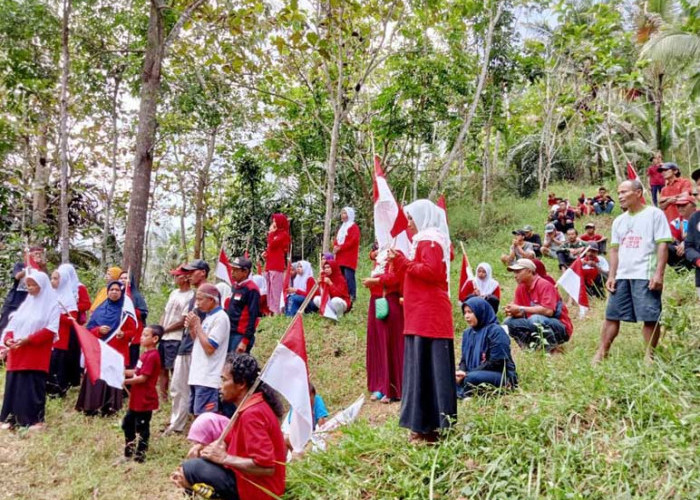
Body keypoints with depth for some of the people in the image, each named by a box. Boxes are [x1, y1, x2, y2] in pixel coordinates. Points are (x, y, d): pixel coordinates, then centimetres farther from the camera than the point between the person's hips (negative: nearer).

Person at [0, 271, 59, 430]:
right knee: (13, 385, 5)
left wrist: (29, 339, -19)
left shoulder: (52, 304, -2)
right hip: (17, 353, 6)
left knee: (34, 386, -4)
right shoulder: (25, 304, 16)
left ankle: (36, 419, 3)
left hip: (36, 355, -6)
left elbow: (51, 330, -11)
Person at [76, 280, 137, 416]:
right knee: (96, 378, -3)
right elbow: (89, 329, 10)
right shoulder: (100, 309, 10)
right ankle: (92, 407, 4)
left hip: (118, 352, -2)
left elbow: (133, 331, 3)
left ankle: (110, 407, 2)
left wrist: (124, 334, -18)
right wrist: (99, 330, -10)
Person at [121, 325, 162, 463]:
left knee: (141, 428, 2)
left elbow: (143, 378, -23)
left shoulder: (152, 356, -20)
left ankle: (140, 455, 14)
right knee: (127, 423, 20)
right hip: (136, 399, 10)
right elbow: (136, 372, 16)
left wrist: (125, 381, -17)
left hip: (145, 400, -10)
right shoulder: (145, 354, 11)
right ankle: (128, 452, 34)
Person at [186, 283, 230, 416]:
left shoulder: (220, 318, -13)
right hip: (197, 376, 10)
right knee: (196, 414, 14)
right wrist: (192, 328, 5)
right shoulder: (208, 317, 16)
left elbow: (209, 348, -19)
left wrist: (197, 325, -13)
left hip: (208, 379, -10)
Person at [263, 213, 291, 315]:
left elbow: (272, 245, -14)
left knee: (275, 290, -11)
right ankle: (271, 311, 12)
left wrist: (271, 233, -4)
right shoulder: (276, 234, 21)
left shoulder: (284, 234, -5)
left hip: (277, 266, -9)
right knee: (270, 291, 8)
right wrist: (266, 253, 5)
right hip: (270, 265, 9)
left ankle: (277, 312, -11)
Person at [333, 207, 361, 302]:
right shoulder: (342, 227, 24)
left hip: (349, 257, -8)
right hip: (340, 257, 8)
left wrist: (340, 248, -16)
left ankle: (352, 296, -14)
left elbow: (353, 241, -15)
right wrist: (335, 246, -2)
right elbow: (336, 239, 21)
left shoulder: (354, 227, -2)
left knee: (348, 276, -14)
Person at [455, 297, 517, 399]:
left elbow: (496, 362, -16)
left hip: (501, 376, -6)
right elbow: (464, 359, 13)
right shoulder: (467, 333, 12)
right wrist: (460, 371, -12)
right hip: (477, 374, 7)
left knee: (471, 378, -34)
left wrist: (467, 374, -19)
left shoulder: (495, 331, -10)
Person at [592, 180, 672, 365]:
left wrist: (659, 273, -15)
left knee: (650, 317, -3)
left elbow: (663, 245, -6)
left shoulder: (654, 214, -1)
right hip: (621, 276, 6)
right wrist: (611, 276, 8)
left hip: (646, 276, -6)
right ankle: (601, 353, 11)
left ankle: (650, 356, 8)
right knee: (611, 315, 6)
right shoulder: (619, 221, 16)